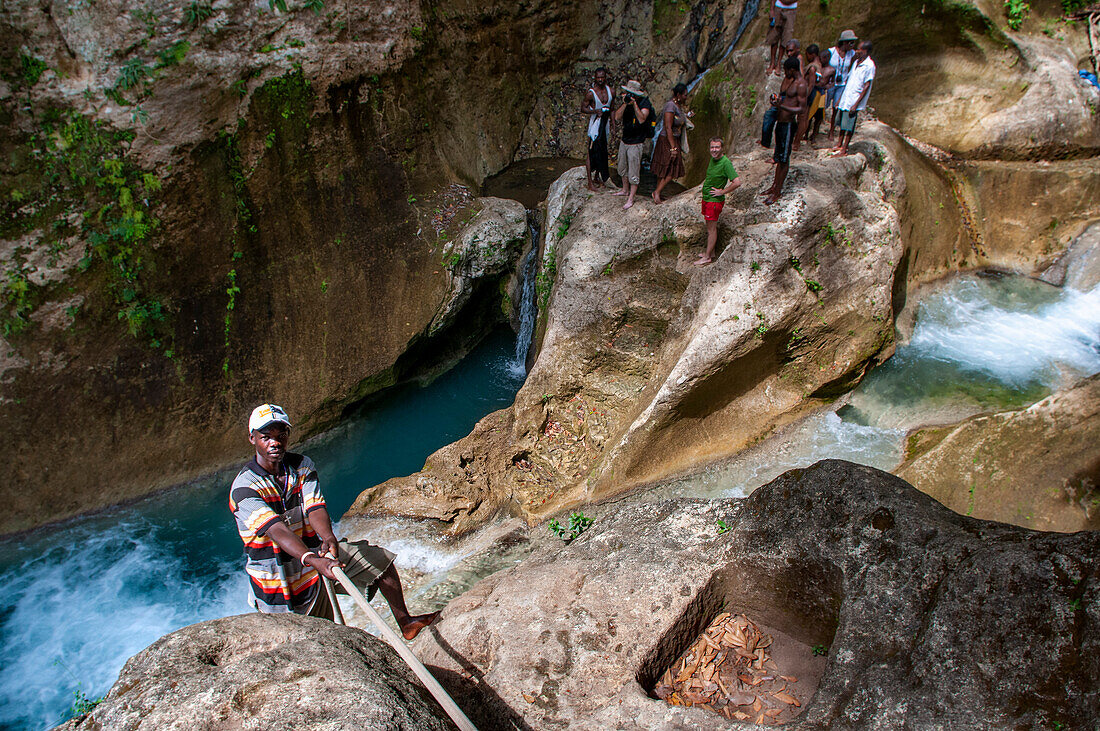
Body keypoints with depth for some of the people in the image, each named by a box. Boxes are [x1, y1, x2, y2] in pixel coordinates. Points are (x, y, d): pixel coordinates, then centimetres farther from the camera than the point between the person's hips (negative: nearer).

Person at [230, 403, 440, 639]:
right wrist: (312, 560, -50)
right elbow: (276, 530, -34)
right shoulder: (244, 487, -20)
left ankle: (404, 622, 5)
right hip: (276, 580, -4)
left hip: (314, 553, 5)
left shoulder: (303, 465, -3)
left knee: (379, 559, -4)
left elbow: (315, 508, -19)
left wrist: (328, 538, -42)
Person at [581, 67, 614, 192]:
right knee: (592, 152, -5)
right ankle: (590, 183, -1)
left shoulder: (609, 90, 5)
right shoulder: (590, 93, -12)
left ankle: (598, 177, 27)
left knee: (602, 151, 12)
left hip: (605, 123, 6)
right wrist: (595, 111, -25)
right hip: (595, 124, -6)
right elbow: (583, 108, -9)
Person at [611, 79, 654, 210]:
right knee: (622, 168, 20)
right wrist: (625, 104, -21)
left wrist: (634, 104, -30)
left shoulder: (645, 103, -13)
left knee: (633, 173, -4)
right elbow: (617, 117, -9)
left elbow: (642, 119, -27)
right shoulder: (626, 101, 3)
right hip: (624, 141, 7)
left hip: (636, 143, -7)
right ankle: (625, 190, 40)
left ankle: (631, 199, 4)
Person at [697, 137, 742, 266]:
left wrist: (722, 192, -19)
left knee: (712, 228, -2)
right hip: (706, 197, 9)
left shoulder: (725, 163, -21)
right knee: (710, 227, 16)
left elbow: (737, 182, -27)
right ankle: (710, 252, 27)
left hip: (715, 200, -9)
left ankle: (708, 257, 4)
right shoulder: (713, 159, 6)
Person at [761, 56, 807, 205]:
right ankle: (774, 186, 28)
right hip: (780, 122, 9)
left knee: (784, 158, 0)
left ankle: (778, 191, 7)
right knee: (779, 157, 17)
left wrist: (783, 107, -30)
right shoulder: (787, 79, 10)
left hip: (789, 124, -9)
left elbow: (802, 108, -21)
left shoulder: (800, 84, -17)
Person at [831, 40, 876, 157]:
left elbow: (866, 87, -15)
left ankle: (844, 150, 5)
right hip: (845, 99, 7)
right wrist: (840, 98, 17)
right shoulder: (856, 62, 11)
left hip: (854, 101, -7)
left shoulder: (869, 65, -13)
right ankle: (839, 144, 25)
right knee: (842, 123, 13)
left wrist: (856, 104, -19)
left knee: (849, 126, -2)